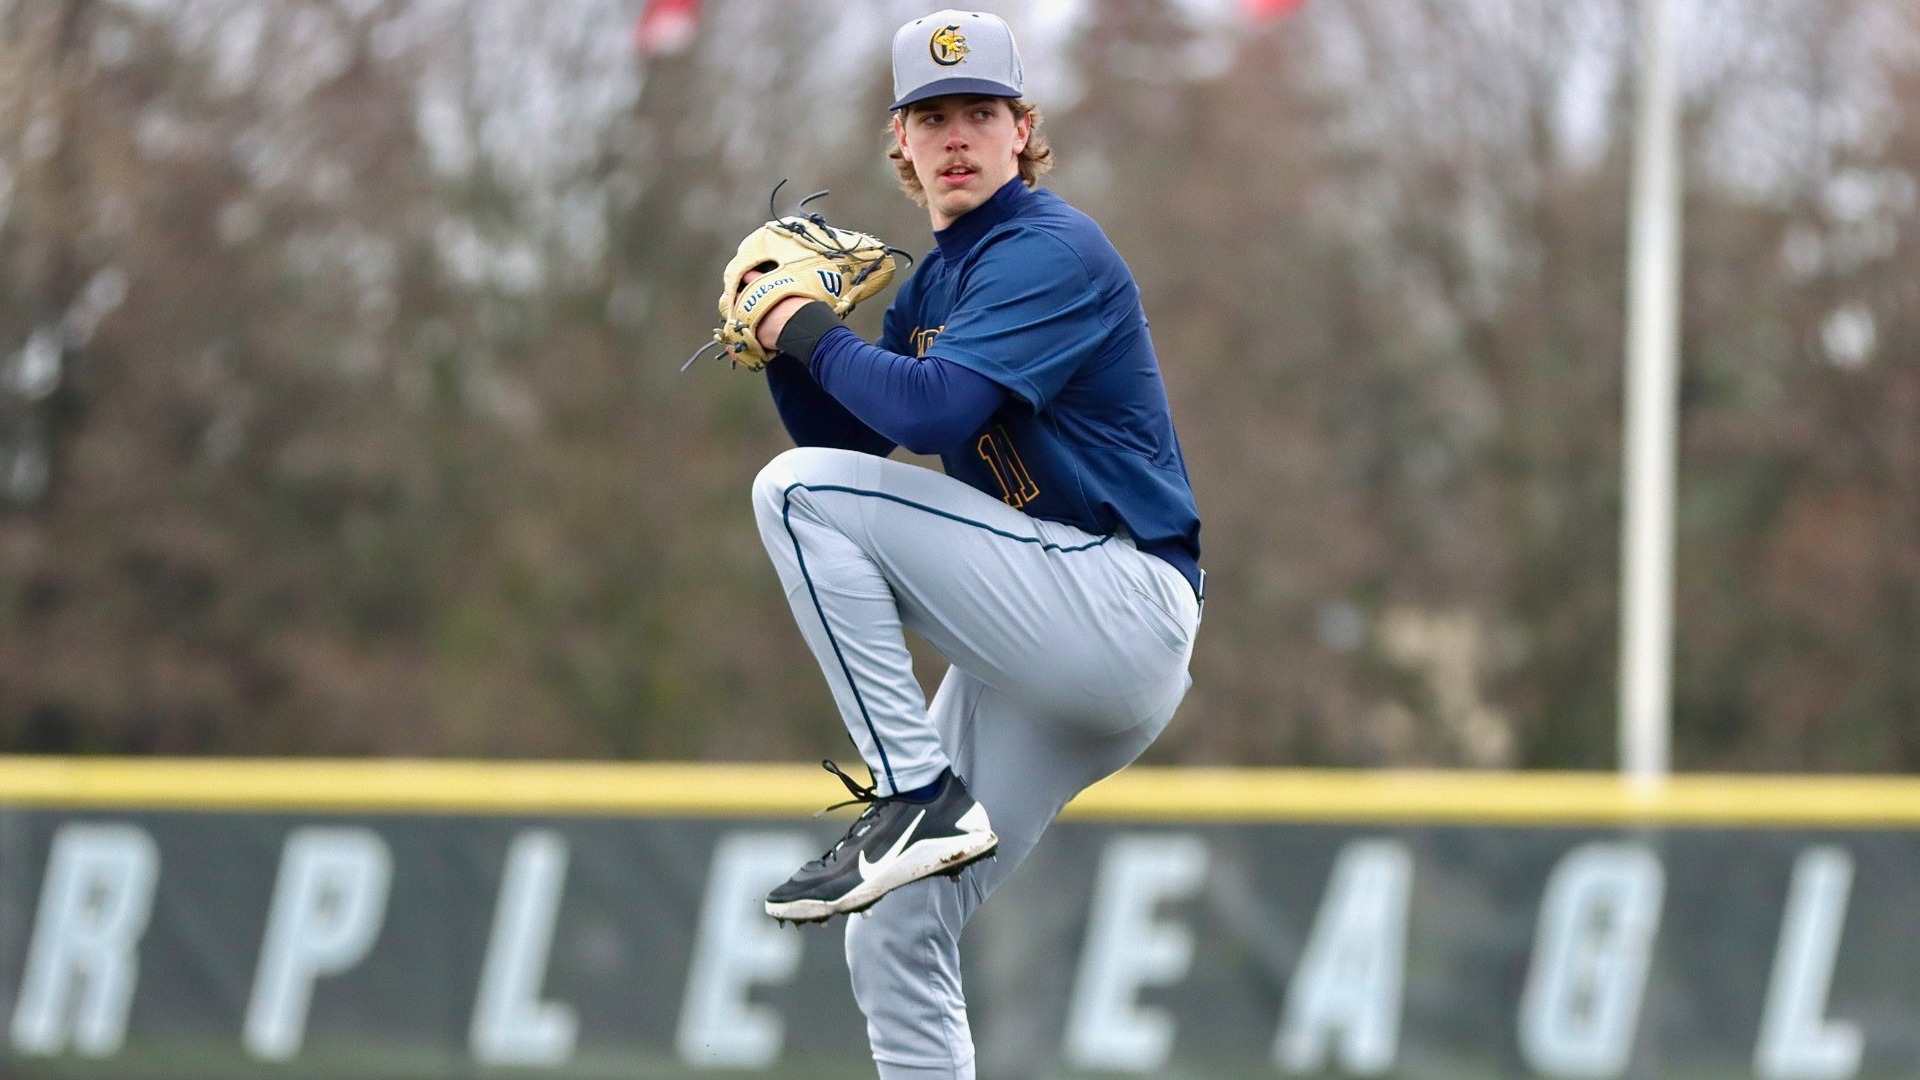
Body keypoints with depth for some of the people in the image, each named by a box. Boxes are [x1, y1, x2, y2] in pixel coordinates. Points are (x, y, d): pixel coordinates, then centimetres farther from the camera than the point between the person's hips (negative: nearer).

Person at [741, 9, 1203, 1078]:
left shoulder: (1054, 250, -9)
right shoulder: (934, 285, 18)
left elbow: (932, 407, -23)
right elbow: (847, 439, 19)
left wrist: (816, 336, -8)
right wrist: (785, 338, 4)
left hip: (1122, 610, -9)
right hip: (1048, 660, 9)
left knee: (798, 491, -15)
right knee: (894, 944, 4)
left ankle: (918, 796, -15)